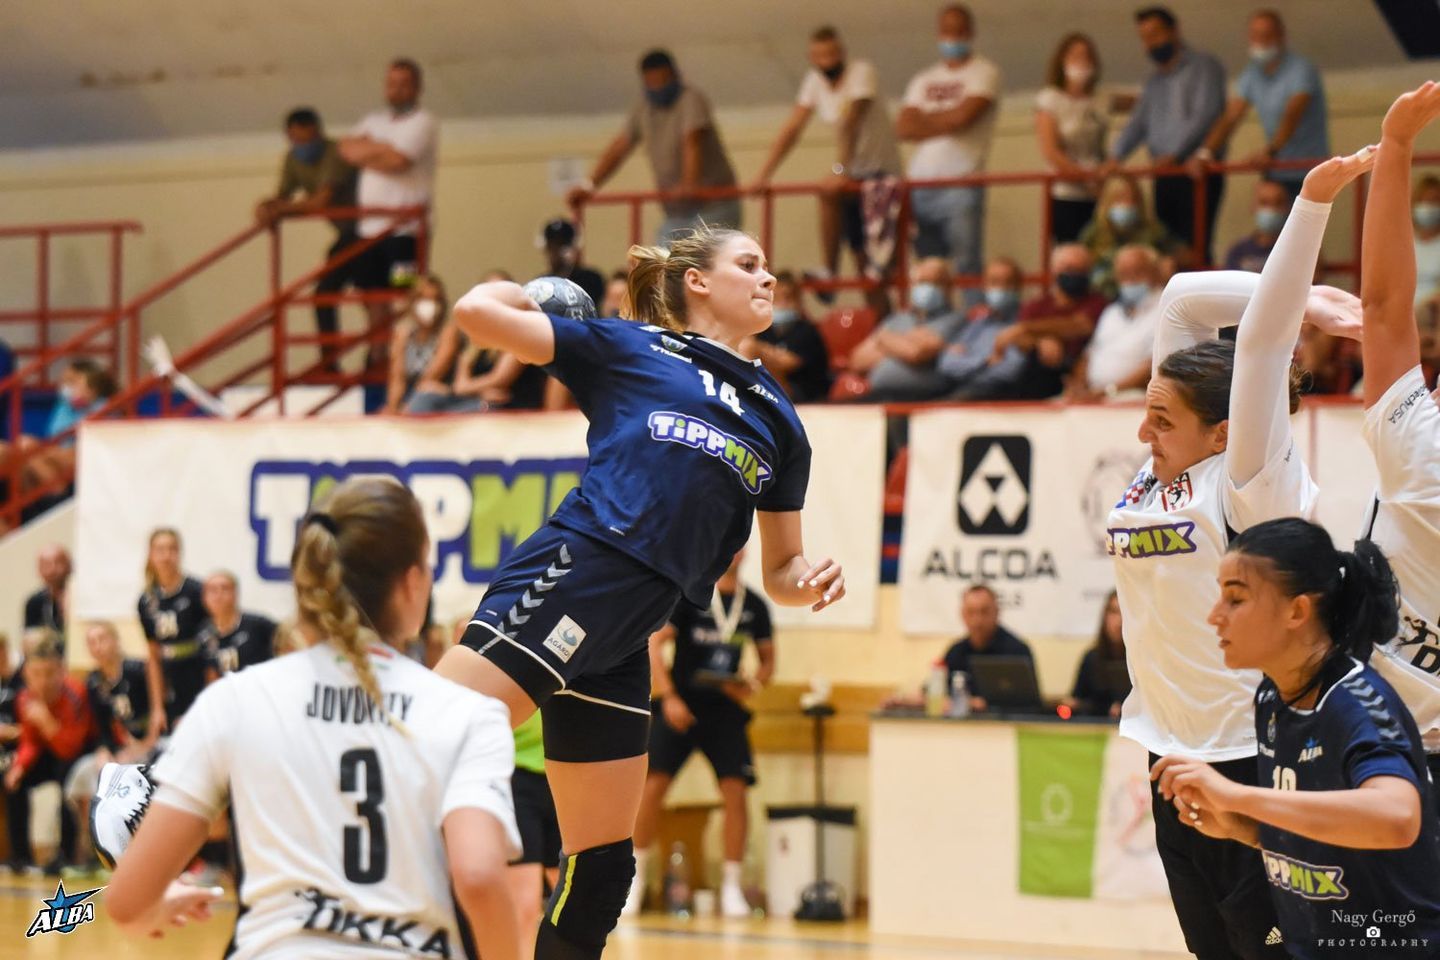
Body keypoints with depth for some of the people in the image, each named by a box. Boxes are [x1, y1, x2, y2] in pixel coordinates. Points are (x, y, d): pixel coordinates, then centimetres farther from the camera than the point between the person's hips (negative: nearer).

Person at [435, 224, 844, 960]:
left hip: (624, 640, 6)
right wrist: (530, 294, 24)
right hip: (572, 571, -6)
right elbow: (477, 310, 4)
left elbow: (780, 569, 28)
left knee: (602, 865, 6)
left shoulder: (779, 422, 26)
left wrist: (810, 584, 6)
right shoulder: (626, 348, 11)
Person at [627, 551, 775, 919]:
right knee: (653, 785, -9)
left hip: (726, 710, 3)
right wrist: (668, 696, -16)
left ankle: (731, 888, 2)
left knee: (735, 791, -7)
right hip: (680, 707, -3)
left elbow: (768, 660, 16)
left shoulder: (754, 606, 6)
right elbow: (654, 644, -8)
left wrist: (752, 685, -6)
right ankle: (635, 878, 6)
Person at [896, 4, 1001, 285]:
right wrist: (945, 122, -5)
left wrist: (924, 120, 4)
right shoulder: (923, 80, 20)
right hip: (921, 185, 5)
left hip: (963, 184, -5)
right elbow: (904, 128, 7)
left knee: (968, 269, -12)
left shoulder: (984, 72, 5)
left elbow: (965, 115, -10)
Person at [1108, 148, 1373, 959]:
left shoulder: (1249, 479, -9)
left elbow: (1259, 346, -16)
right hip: (1175, 757, 8)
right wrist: (1299, 305, 5)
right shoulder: (1163, 470, 8)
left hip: (1251, 759, -8)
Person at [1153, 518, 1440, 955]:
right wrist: (1237, 828, -3)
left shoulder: (1358, 702, -18)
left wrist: (1234, 795, -36)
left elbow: (1396, 818, -38)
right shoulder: (1271, 700, 3)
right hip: (1308, 947, 7)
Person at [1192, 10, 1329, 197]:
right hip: (1275, 173, 6)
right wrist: (1207, 151, -15)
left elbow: (1292, 115, -25)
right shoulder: (1252, 74, 8)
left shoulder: (1301, 70, -11)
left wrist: (1270, 150, -42)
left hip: (1307, 172, -6)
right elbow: (1230, 118, 2)